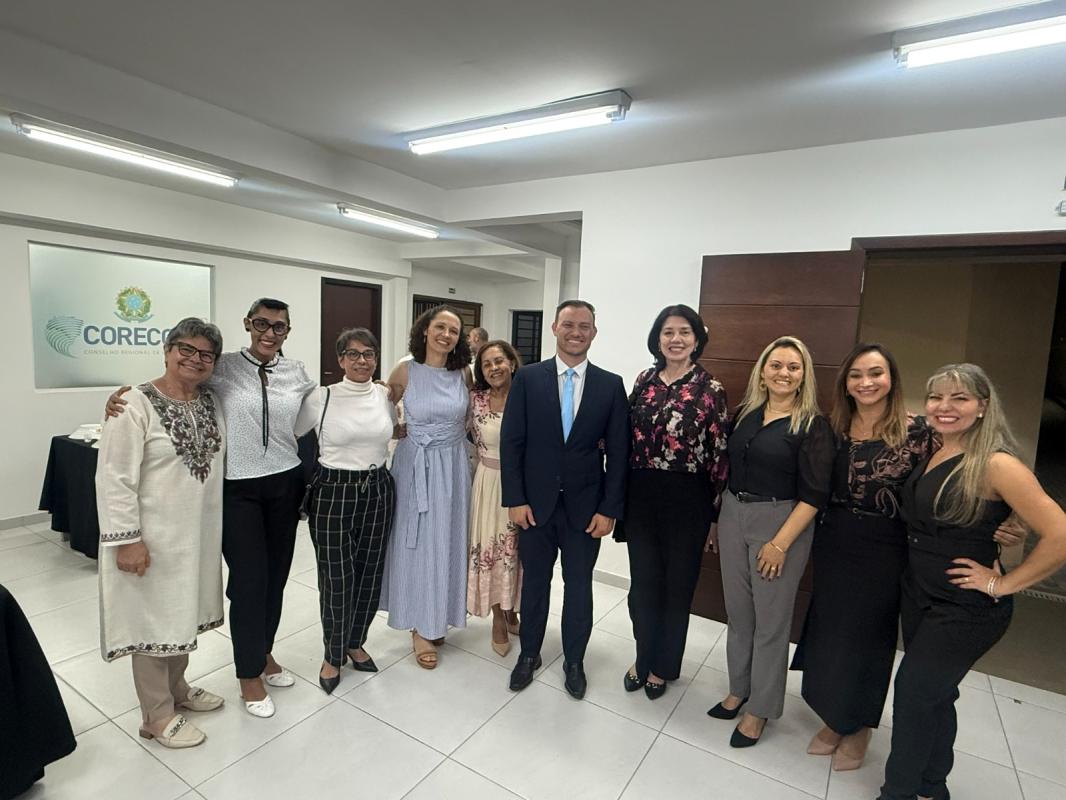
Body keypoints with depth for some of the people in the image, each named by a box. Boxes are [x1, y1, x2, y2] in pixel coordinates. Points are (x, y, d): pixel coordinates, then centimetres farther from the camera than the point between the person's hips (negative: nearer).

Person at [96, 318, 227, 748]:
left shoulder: (211, 403, 4)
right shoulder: (136, 404, -17)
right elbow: (114, 478, -17)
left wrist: (216, 528, 13)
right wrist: (126, 539, -19)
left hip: (199, 533, 7)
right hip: (154, 536, -6)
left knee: (183, 612, 21)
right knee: (153, 618, 9)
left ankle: (176, 688, 41)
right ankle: (157, 715, 26)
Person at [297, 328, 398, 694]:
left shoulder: (385, 396, 2)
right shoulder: (321, 398, -8)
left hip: (378, 490, 4)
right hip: (333, 492, -3)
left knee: (370, 573, 14)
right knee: (337, 577, 5)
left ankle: (355, 643, 38)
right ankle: (333, 655, 29)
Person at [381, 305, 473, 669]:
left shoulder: (463, 372, -1)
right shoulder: (405, 371, -6)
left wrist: (452, 432, 8)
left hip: (452, 465, 2)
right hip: (414, 464, -2)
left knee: (445, 541, 11)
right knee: (415, 541, 6)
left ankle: (437, 619, 31)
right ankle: (419, 628, 21)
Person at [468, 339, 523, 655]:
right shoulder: (476, 399, -5)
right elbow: (474, 438, 8)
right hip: (489, 483, 0)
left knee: (518, 550, 12)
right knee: (490, 549, 7)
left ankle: (511, 612, 35)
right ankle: (499, 620, 28)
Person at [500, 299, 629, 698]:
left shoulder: (611, 385, -2)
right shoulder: (527, 378, -4)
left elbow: (618, 452, -2)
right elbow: (511, 442, -4)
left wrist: (609, 509, -6)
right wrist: (515, 499, -9)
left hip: (586, 506, 1)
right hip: (536, 502, 0)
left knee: (579, 586, 15)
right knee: (534, 582, 16)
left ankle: (574, 661, 37)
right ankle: (529, 654, 38)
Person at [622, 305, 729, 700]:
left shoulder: (710, 389, -7)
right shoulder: (643, 381, 4)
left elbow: (720, 452, -6)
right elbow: (629, 436, 8)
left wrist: (715, 513, -4)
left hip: (687, 500, -3)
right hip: (641, 495, 3)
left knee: (677, 584, 14)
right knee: (643, 582, 13)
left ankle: (663, 666, 36)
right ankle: (644, 657, 37)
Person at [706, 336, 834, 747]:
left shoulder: (813, 426, -9)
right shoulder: (745, 414, 6)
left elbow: (814, 494, -13)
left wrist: (780, 543, -17)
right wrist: (718, 521, 13)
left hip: (780, 523, -5)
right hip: (732, 516, 5)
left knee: (770, 620, 9)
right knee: (738, 612, 16)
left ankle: (760, 709, 27)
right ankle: (738, 689, 36)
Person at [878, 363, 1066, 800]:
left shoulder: (997, 465, -20)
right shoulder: (930, 455, 2)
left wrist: (1003, 585, -17)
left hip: (965, 608, -7)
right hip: (917, 594, 7)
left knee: (913, 691, 3)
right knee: (934, 693, 20)